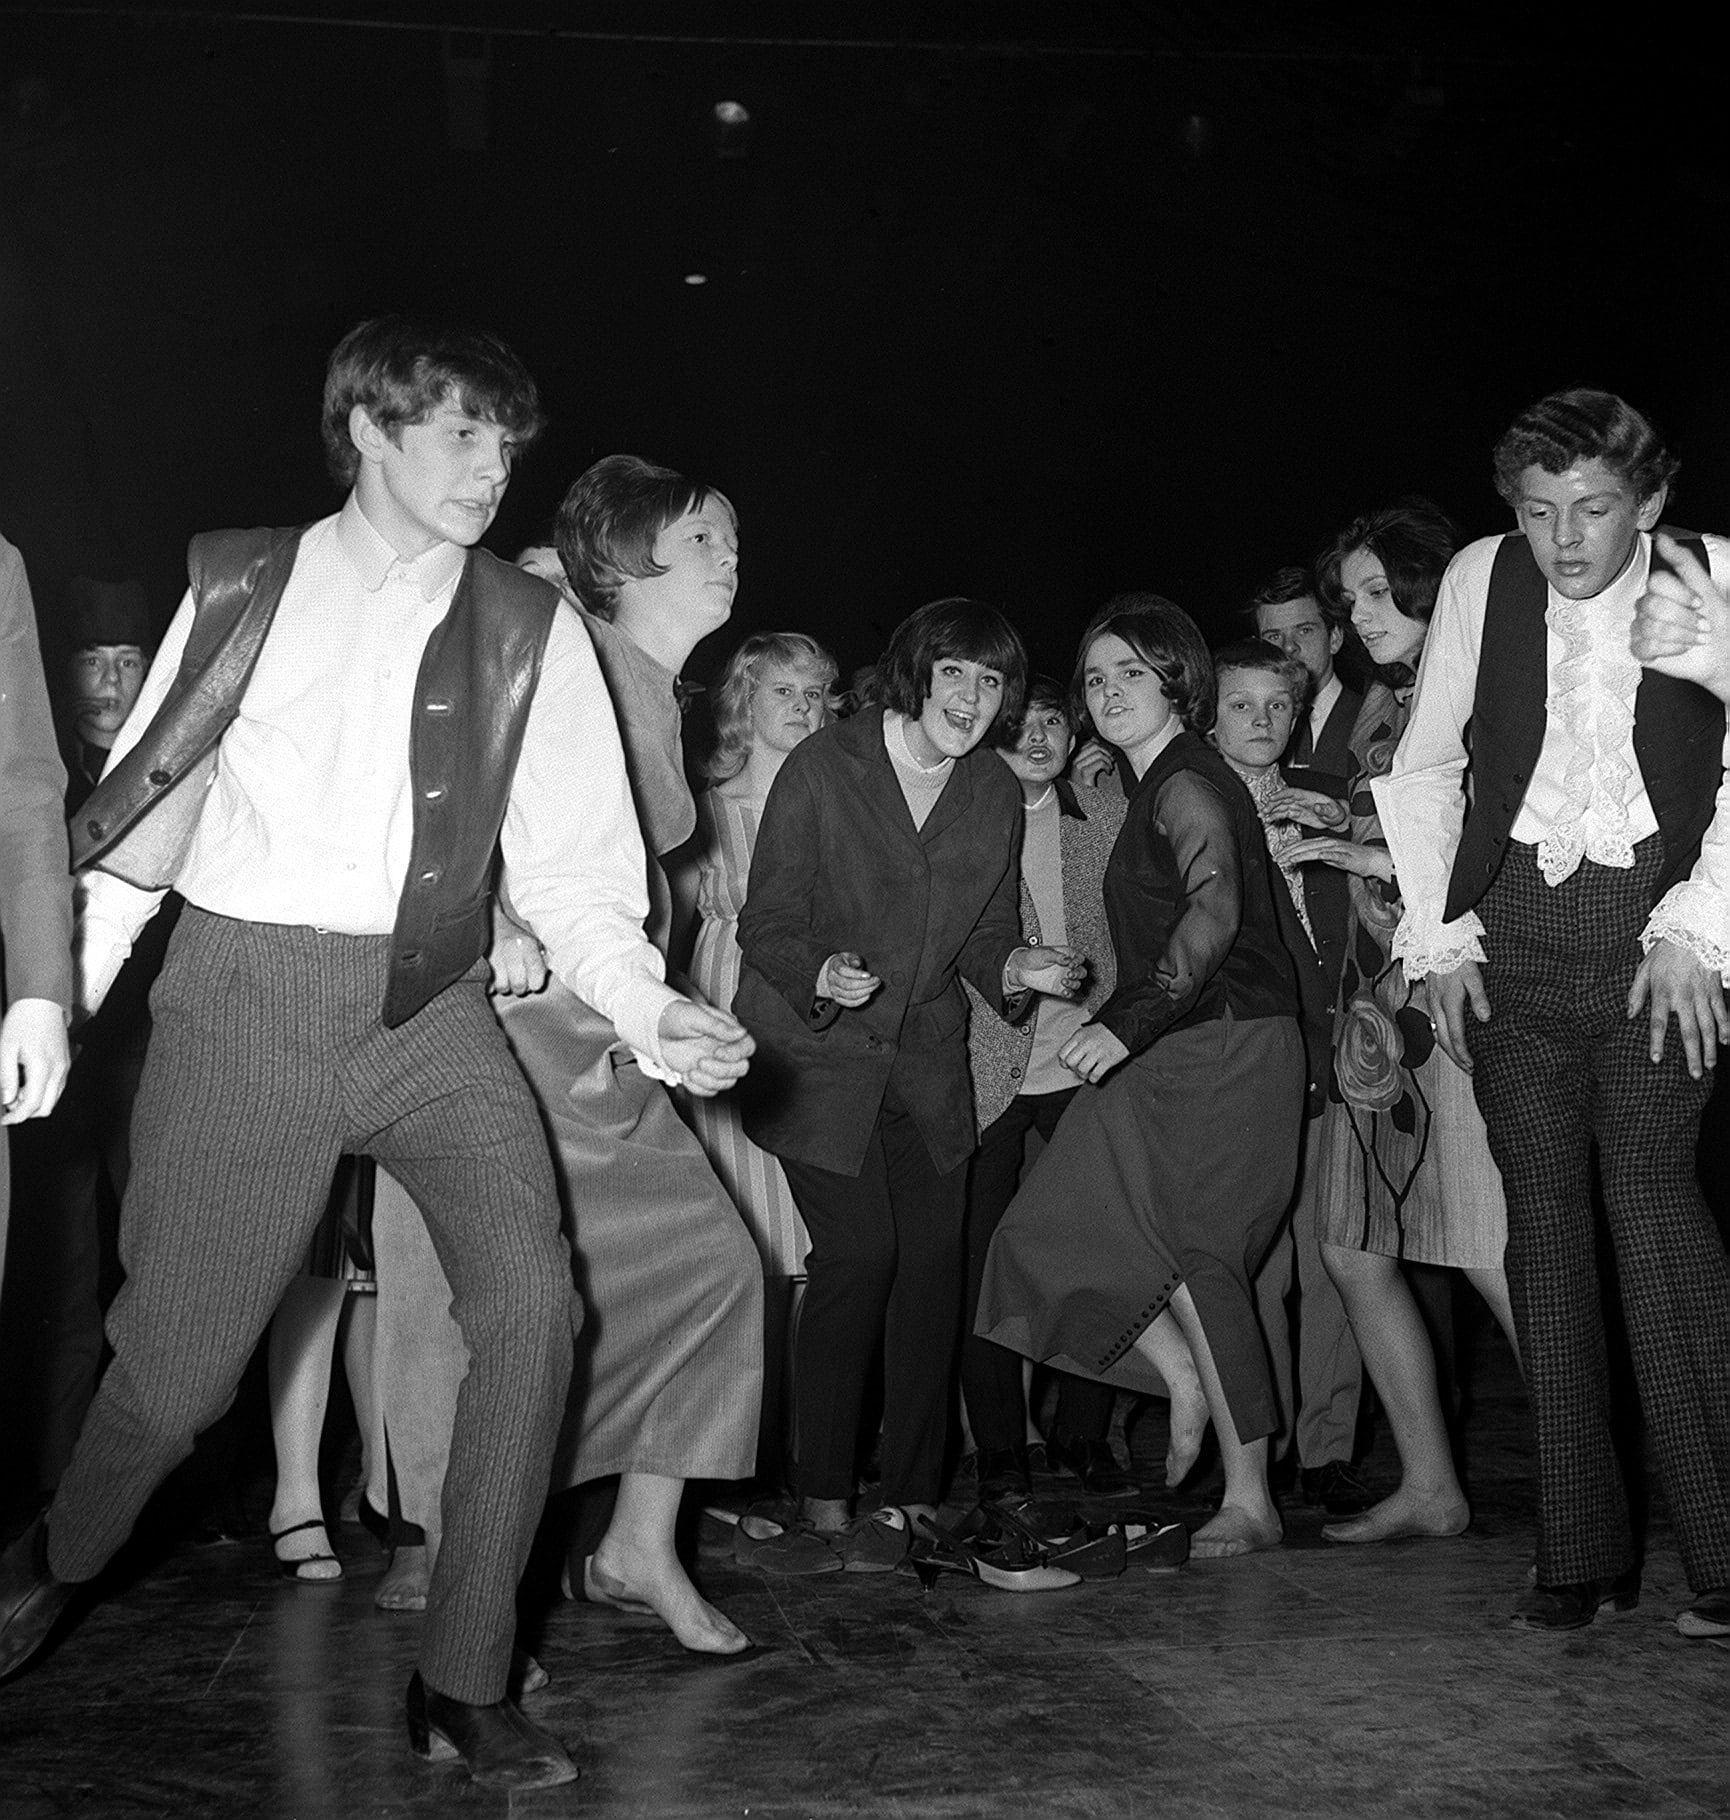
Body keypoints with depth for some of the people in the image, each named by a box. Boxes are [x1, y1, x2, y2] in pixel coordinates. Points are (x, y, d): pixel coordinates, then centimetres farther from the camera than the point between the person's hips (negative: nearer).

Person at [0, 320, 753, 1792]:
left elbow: (571, 864, 3)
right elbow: (141, 811, 6)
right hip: (247, 994, -1)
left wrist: (642, 1004, -13)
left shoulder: (531, 628, 6)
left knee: (531, 1299, -18)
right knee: (180, 1363, 1)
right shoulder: (242, 585, 5)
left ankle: (465, 1684, -2)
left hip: (431, 1007, 1)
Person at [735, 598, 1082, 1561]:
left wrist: (1019, 968, -10)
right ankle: (826, 1500, 0)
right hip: (816, 1049, -4)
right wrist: (821, 976, -29)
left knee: (934, 1256, -5)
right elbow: (767, 923, -9)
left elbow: (986, 936, 12)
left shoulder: (996, 792, 4)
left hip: (927, 1057, 4)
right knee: (859, 1250, -14)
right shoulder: (822, 769, -10)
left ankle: (913, 1499, 6)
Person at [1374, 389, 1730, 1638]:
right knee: (1543, 1221, 2)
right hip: (1515, 928, 2)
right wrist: (1438, 933, 3)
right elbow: (1428, 768, 9)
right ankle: (1583, 1553, 10)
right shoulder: (1481, 578, 2)